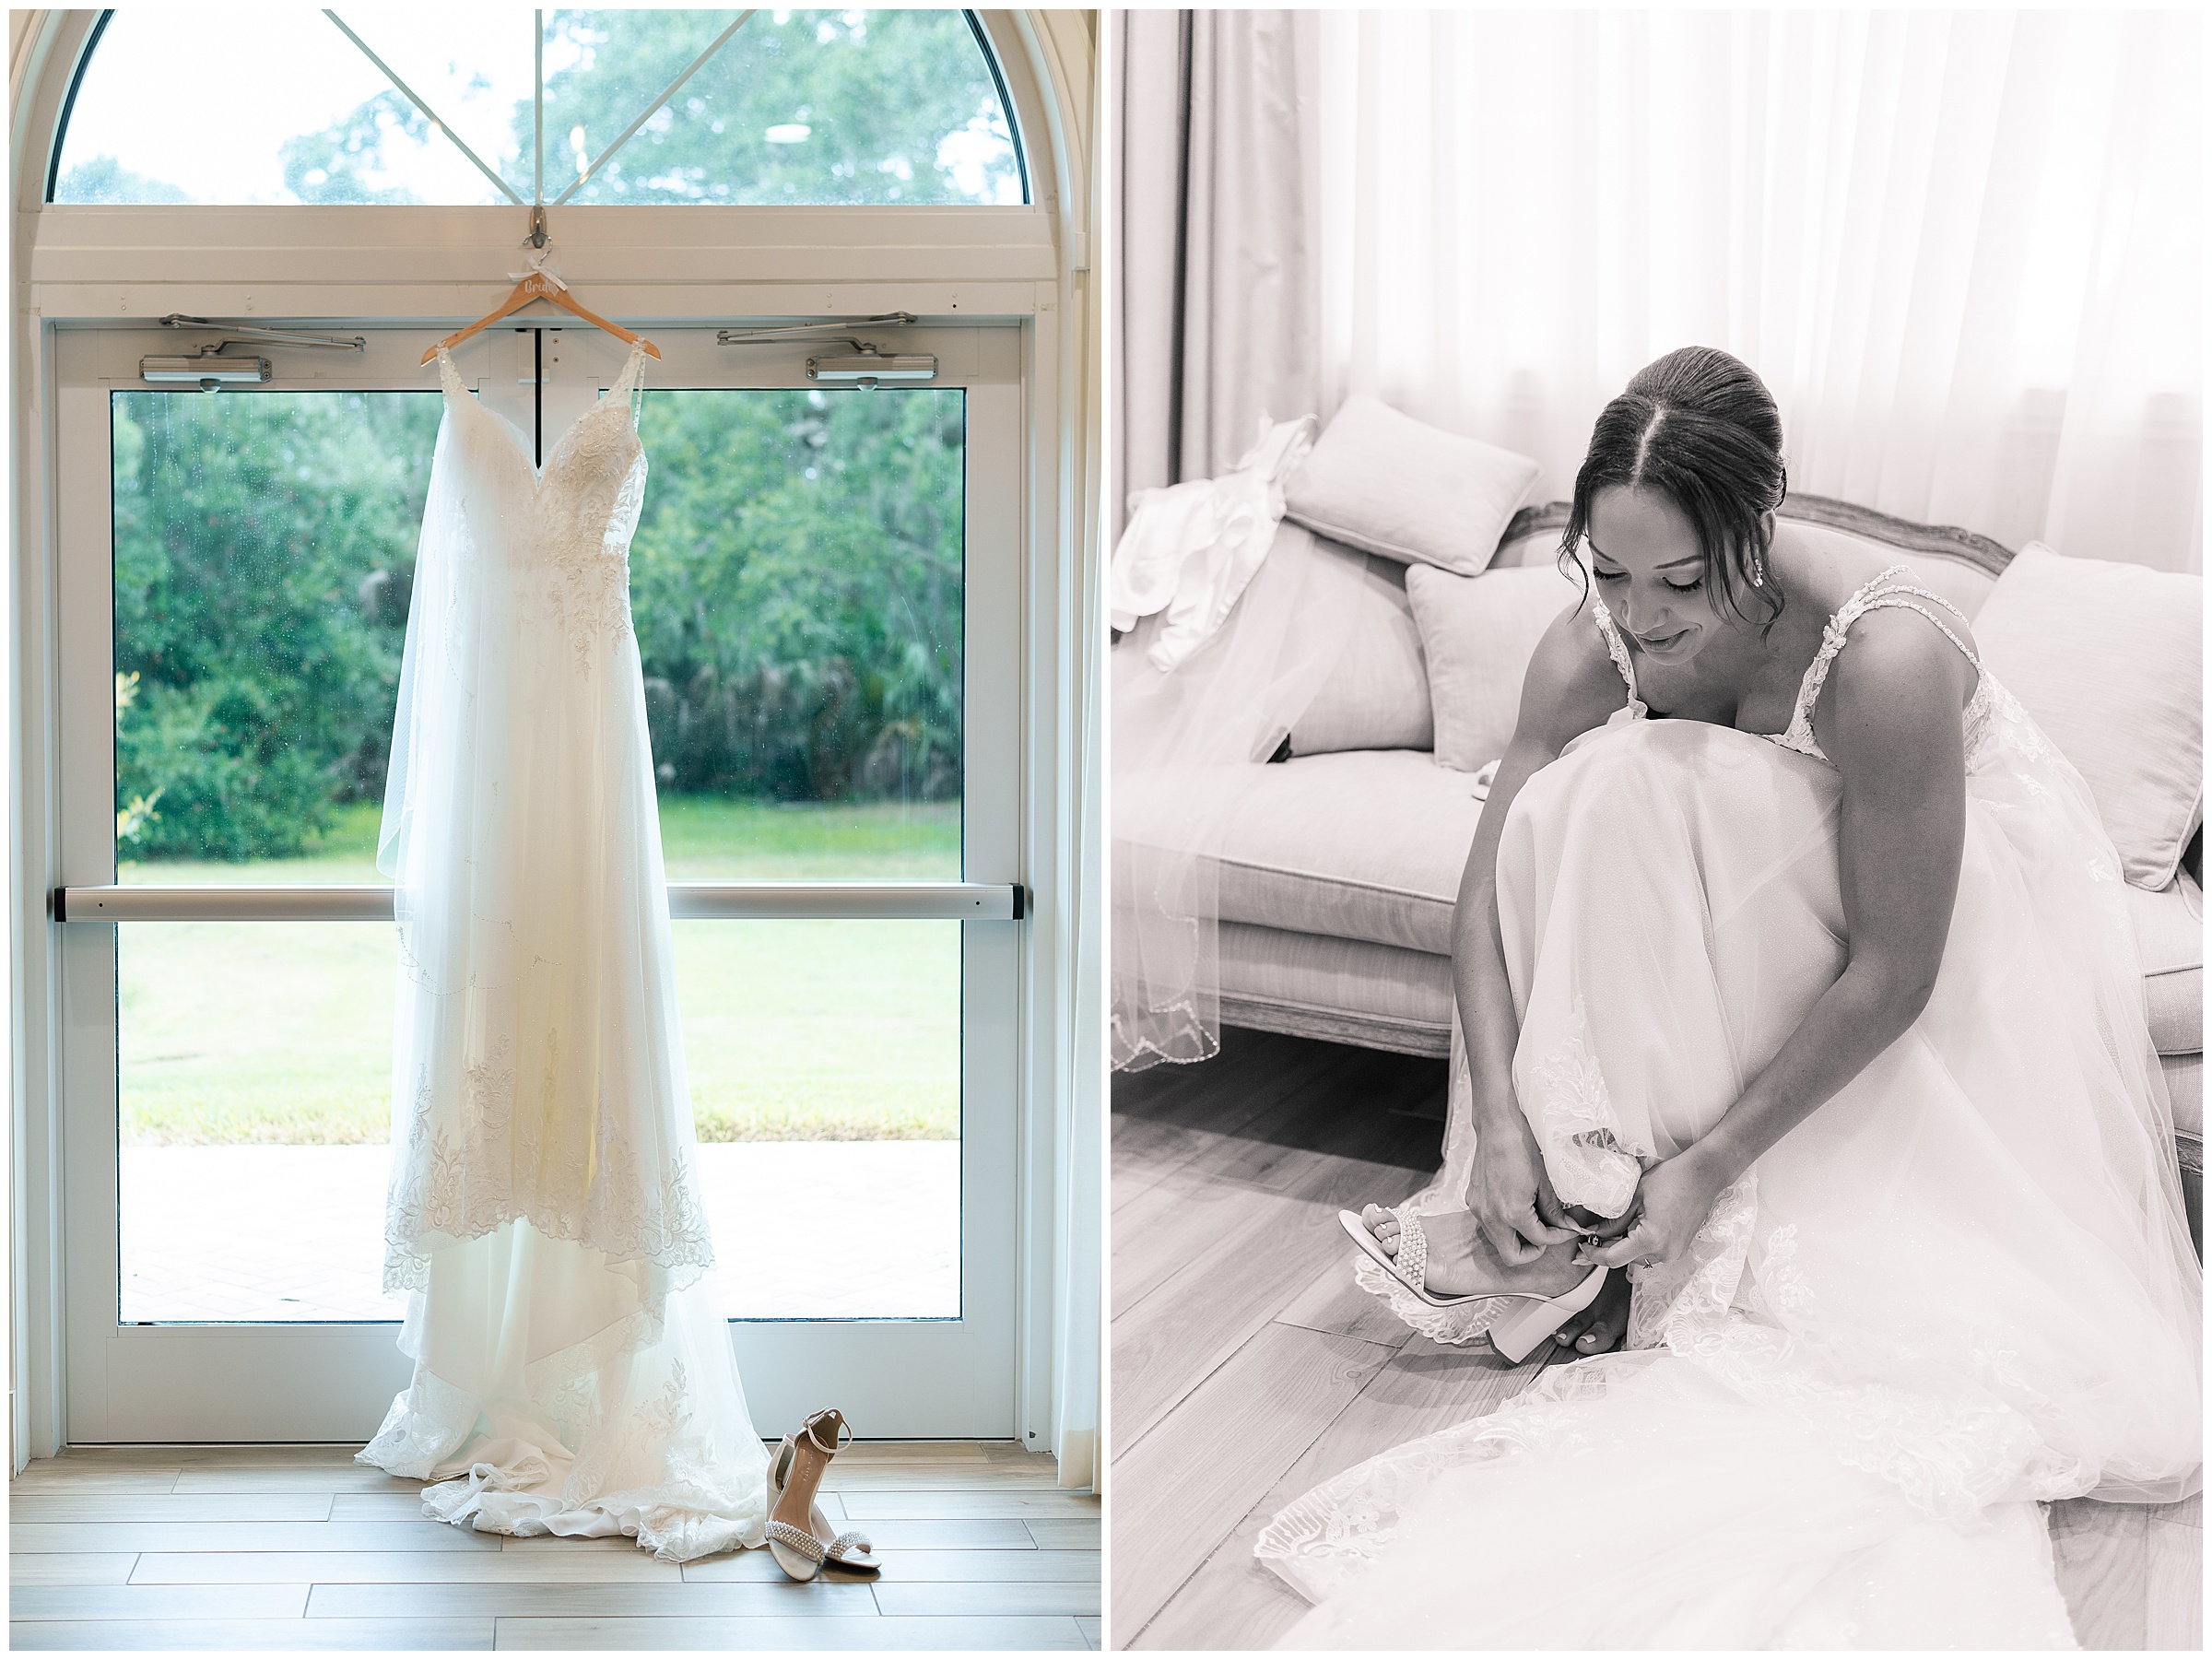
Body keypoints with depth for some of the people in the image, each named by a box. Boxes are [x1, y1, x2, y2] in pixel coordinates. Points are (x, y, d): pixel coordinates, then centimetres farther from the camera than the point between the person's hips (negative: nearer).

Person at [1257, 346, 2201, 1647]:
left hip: (1967, 912, -5)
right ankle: (1619, 1242, -19)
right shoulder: (1595, 645, -21)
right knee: (1596, 798, -27)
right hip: (1773, 909, 5)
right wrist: (1502, 1121, -30)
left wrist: (1712, 1164, -29)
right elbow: (1494, 889, -17)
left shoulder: (1884, 655, -38)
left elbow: (1893, 974, -32)